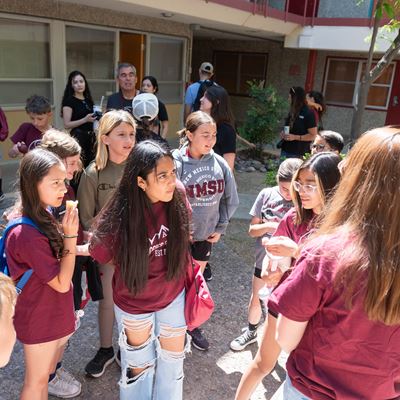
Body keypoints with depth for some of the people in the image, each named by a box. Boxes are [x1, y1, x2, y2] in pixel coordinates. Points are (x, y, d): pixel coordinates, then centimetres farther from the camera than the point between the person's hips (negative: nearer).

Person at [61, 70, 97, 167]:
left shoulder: (88, 100, 13)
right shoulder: (69, 101, -6)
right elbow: (67, 124, -13)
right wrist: (85, 120, -21)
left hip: (90, 137, 7)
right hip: (77, 137, -7)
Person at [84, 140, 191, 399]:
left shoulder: (177, 195, -20)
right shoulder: (120, 215, -28)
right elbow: (102, 254, -9)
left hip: (173, 295, 3)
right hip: (134, 301, -2)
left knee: (173, 359, 22)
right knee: (139, 364, 21)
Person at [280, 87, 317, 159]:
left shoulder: (308, 114, -9)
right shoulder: (292, 112, 14)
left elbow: (313, 136, -12)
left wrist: (295, 137, -19)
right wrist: (283, 133, 7)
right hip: (285, 150, 7)